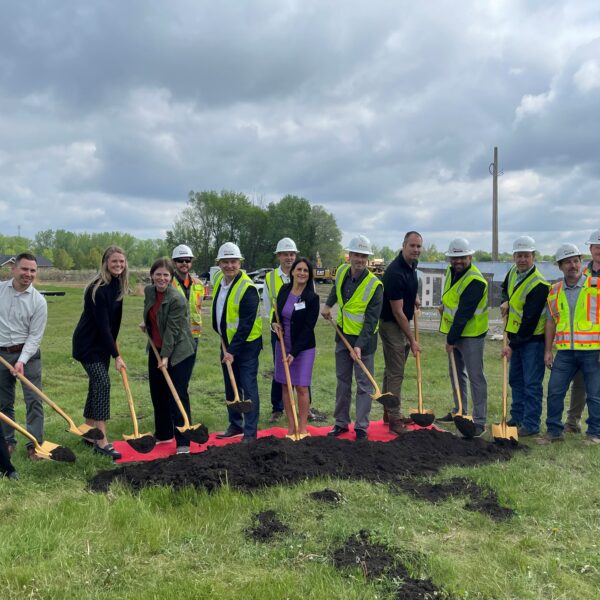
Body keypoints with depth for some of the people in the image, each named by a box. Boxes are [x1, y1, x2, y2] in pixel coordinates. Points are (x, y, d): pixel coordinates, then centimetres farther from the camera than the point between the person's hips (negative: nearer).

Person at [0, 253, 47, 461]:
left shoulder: (38, 301, -8)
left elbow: (35, 336, -10)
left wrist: (22, 361, -20)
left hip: (28, 354, -2)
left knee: (34, 400, -3)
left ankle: (34, 444, 4)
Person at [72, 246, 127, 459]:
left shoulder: (118, 285, 2)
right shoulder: (98, 289, -23)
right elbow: (102, 325, -24)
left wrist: (113, 345, 14)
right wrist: (116, 355, -21)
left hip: (103, 342, 8)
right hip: (88, 343, -8)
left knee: (96, 384, 12)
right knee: (102, 383, -16)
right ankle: (101, 441, -14)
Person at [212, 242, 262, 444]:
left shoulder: (247, 288, -21)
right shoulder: (219, 279, 3)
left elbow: (246, 325, -22)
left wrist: (233, 350, -22)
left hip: (247, 344, -8)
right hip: (227, 342, 8)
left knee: (248, 388, -4)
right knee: (230, 387, 15)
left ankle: (250, 433, 3)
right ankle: (236, 425, 28)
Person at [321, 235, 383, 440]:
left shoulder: (375, 285, -20)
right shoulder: (342, 272, -3)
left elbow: (371, 320, -21)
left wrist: (360, 345, -27)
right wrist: (328, 305, 21)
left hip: (364, 338, -5)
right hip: (343, 335, 6)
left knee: (364, 384, 3)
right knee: (343, 381, 14)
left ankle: (361, 426, 13)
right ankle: (341, 422, 25)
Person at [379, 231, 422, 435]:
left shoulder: (412, 265, 3)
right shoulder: (395, 273, -25)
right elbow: (397, 312, -22)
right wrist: (412, 340, -16)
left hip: (402, 323, 9)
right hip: (391, 325, -9)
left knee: (392, 370, 16)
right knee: (395, 373, -5)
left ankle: (389, 412, 26)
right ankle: (394, 419, 2)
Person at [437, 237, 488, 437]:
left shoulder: (475, 281, -23)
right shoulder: (451, 270, 4)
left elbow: (464, 314, -24)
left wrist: (451, 340, -20)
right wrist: (444, 304, 7)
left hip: (471, 334, -9)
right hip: (454, 331, 9)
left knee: (475, 377, -6)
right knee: (456, 373, 18)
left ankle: (479, 421, 0)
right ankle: (459, 411, 33)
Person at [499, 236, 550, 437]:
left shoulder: (539, 285, -23)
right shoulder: (514, 271, 2)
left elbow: (530, 321, -24)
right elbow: (505, 288, 26)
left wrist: (513, 345, -21)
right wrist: (506, 302, 4)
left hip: (532, 338, -9)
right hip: (516, 336, 9)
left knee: (532, 383, -4)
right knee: (516, 380, 15)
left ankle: (531, 424, 3)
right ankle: (517, 418, 26)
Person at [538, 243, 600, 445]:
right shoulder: (554, 291, 9)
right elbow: (551, 322, 13)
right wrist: (548, 350, 9)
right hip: (565, 351, 4)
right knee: (554, 391, 4)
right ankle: (554, 431, 16)